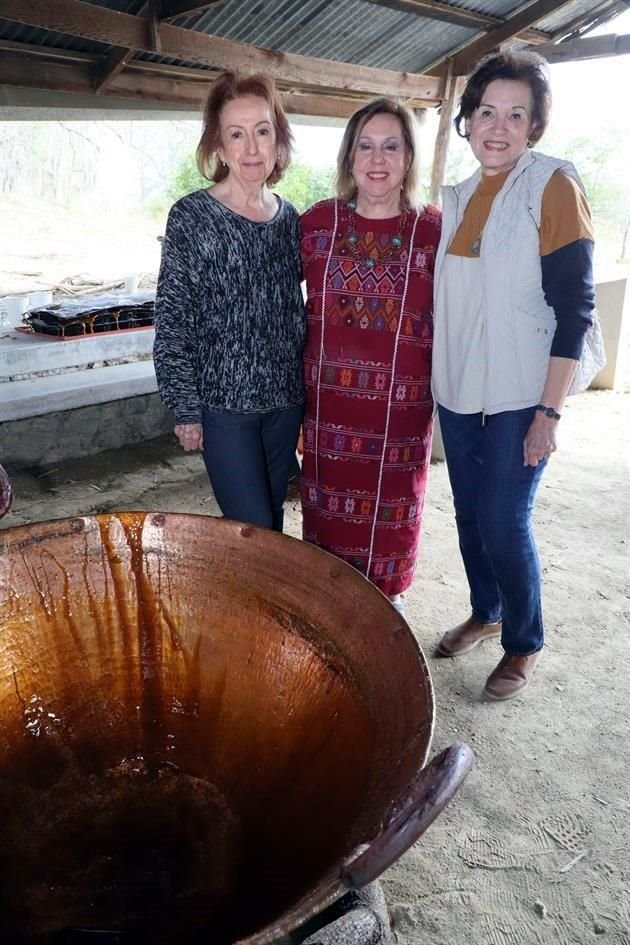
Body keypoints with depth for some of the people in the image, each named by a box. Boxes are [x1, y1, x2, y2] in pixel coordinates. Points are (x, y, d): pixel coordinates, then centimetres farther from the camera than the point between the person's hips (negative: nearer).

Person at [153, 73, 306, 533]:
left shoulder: (289, 216, 7)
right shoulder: (192, 217, -8)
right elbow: (172, 319, -8)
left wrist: (303, 383, 14)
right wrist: (186, 408, -10)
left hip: (285, 397, 5)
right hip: (224, 402, -5)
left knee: (273, 524, 16)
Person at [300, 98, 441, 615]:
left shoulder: (435, 230, -3)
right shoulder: (317, 223, 1)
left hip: (402, 401, -1)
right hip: (330, 398, 1)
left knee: (391, 505, 12)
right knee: (331, 505, 13)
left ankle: (386, 594, 36)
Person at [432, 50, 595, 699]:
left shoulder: (553, 186, -8)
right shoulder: (458, 198, 10)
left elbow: (574, 306, -11)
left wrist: (549, 410, -15)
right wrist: (436, 383, 12)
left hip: (519, 399, -6)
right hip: (458, 393, 6)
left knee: (504, 525, -3)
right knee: (469, 515, 14)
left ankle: (523, 644, 21)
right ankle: (484, 613, 37)